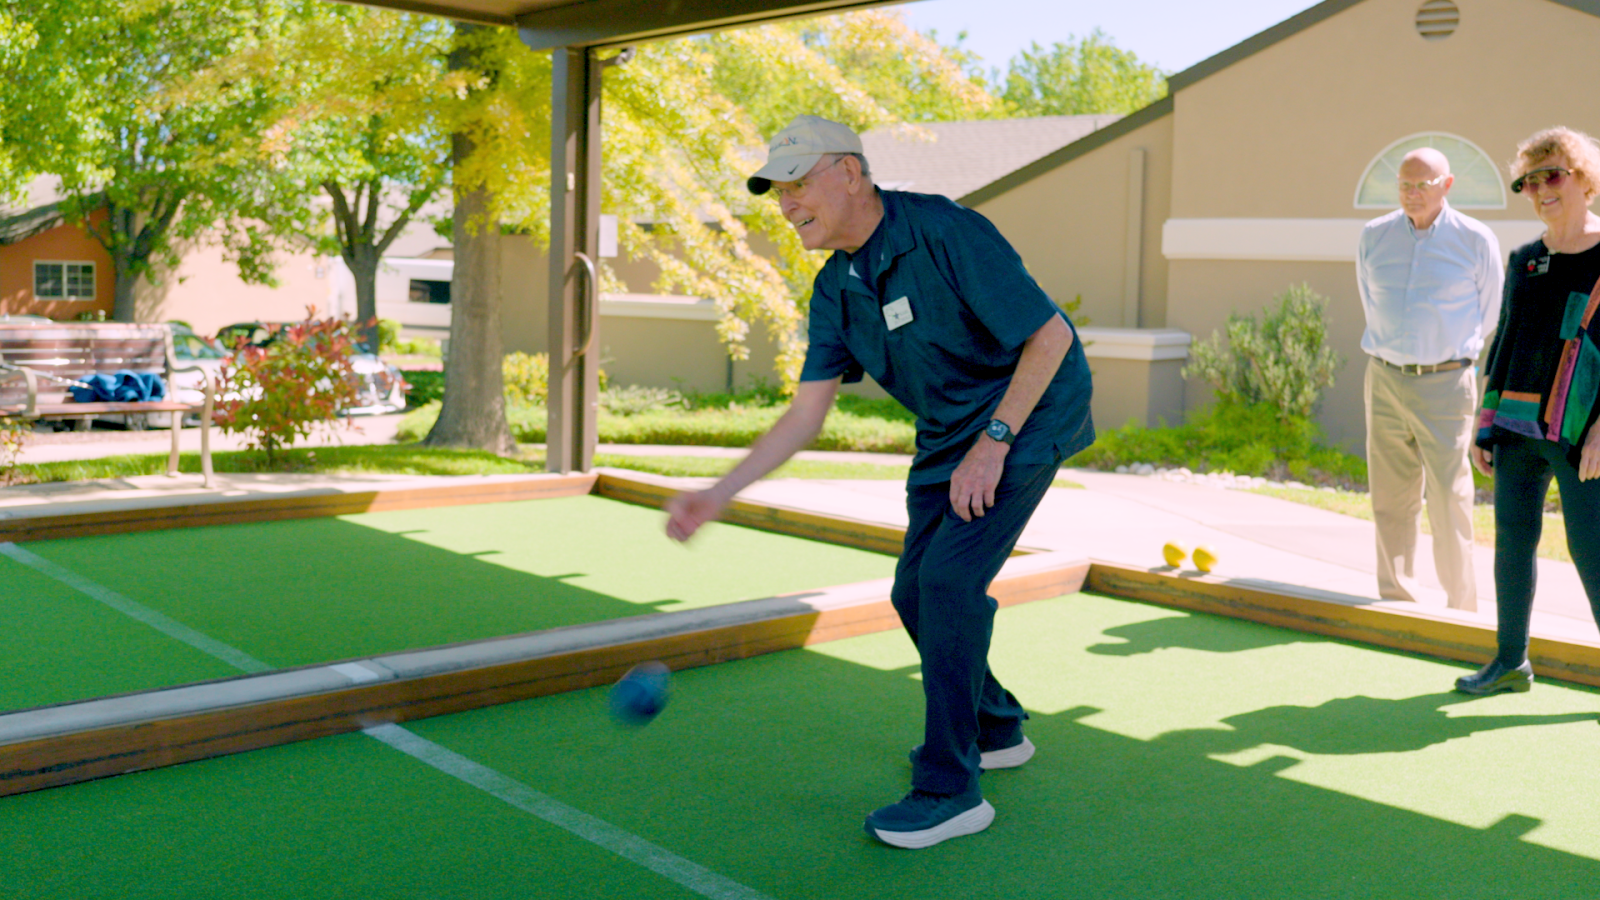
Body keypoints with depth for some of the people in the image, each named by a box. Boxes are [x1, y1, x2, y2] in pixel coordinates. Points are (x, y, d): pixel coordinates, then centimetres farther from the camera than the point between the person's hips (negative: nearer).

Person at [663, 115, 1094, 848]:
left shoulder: (947, 234, -25)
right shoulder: (835, 289, -3)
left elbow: (1051, 334, -22)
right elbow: (806, 413, -4)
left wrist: (993, 441, -24)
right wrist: (718, 495, -11)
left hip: (1029, 417, -8)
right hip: (945, 440, 8)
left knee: (948, 578, -19)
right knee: (915, 593, 8)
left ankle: (950, 790, -7)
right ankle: (994, 730, 33)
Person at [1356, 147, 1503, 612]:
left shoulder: (1476, 240, -1)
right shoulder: (1374, 237, 7)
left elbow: (1490, 314, 11)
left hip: (1445, 385, -3)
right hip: (1384, 381, 3)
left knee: (1449, 500, -5)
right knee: (1390, 500, 5)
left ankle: (1462, 612, 5)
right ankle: (1396, 604, 14)